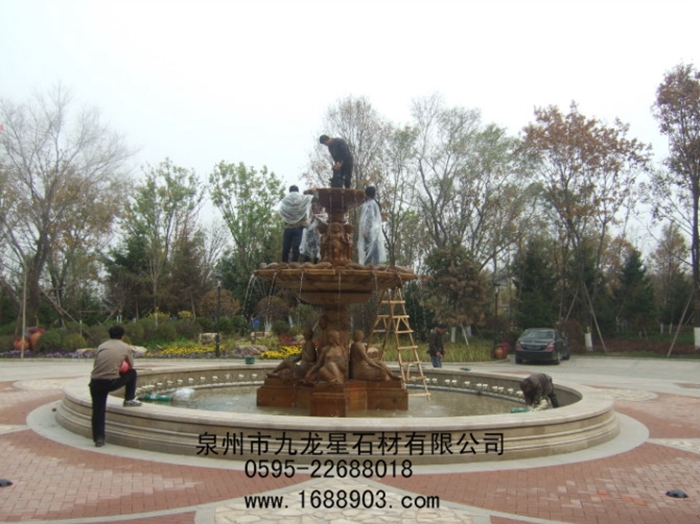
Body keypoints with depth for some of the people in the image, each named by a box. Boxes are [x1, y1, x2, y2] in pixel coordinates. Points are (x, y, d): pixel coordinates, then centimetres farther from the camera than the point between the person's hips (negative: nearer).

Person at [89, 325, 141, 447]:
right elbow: (130, 367, 20)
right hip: (111, 382, -3)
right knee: (132, 373, 23)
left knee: (98, 410, 12)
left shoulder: (101, 346, 19)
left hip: (95, 382, 3)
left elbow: (97, 365, 17)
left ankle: (98, 439, 12)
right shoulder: (126, 348, 12)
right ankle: (129, 399, 28)